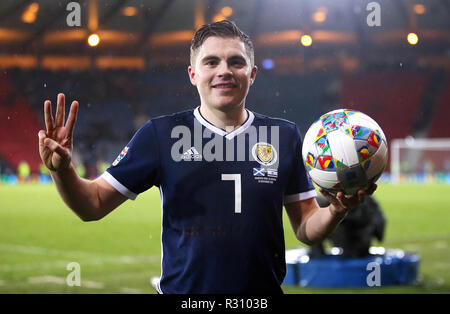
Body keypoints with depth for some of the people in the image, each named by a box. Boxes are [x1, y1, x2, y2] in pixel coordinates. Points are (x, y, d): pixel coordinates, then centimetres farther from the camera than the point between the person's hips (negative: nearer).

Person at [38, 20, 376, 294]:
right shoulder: (161, 134, -2)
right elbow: (94, 204, -3)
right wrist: (63, 170, -21)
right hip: (182, 289, -1)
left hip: (265, 288, 1)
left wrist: (336, 211, -14)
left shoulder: (285, 136, 3)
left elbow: (306, 228, 5)